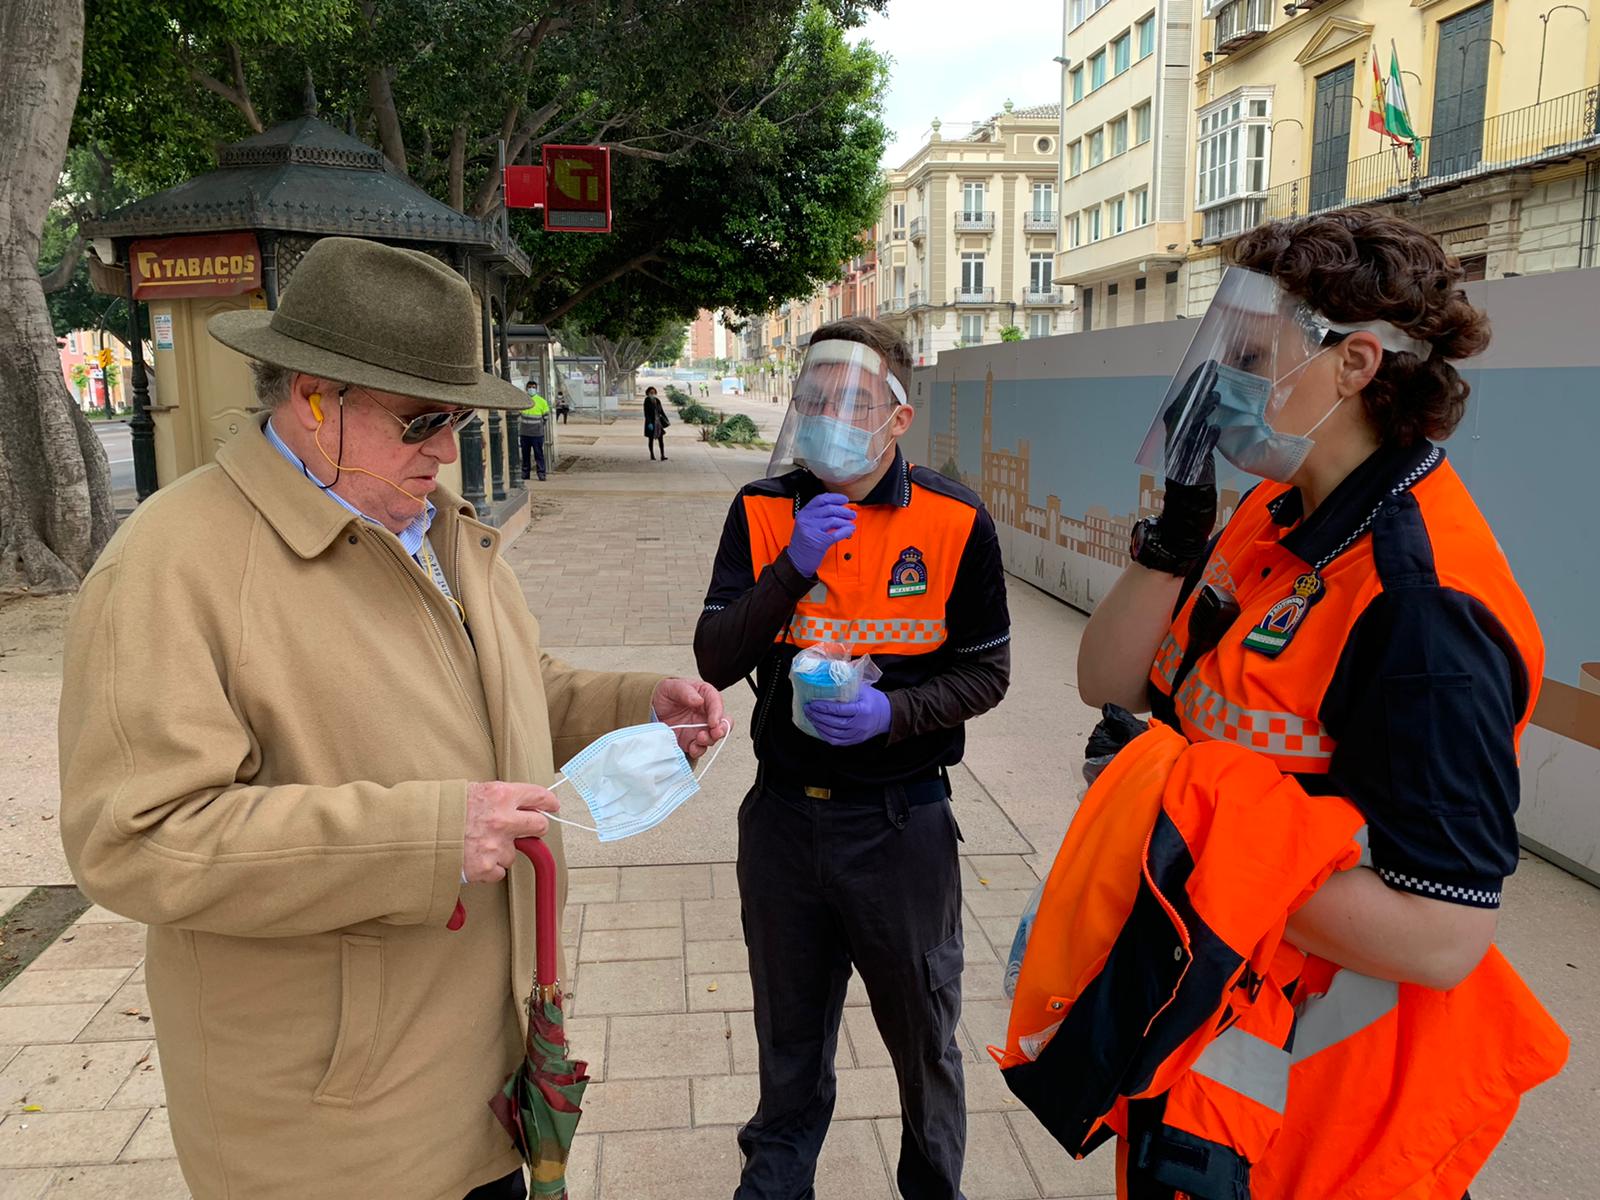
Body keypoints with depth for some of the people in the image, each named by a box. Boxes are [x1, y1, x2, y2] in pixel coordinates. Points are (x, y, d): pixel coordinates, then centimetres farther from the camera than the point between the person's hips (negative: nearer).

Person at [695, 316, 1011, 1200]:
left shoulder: (956, 523, -9)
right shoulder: (762, 513, -3)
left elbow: (985, 672, -3)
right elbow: (716, 660, -9)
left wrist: (894, 713, -20)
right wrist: (792, 568, -22)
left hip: (902, 820, -2)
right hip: (783, 814, 2)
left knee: (923, 1035, 17)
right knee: (789, 1039, 22)